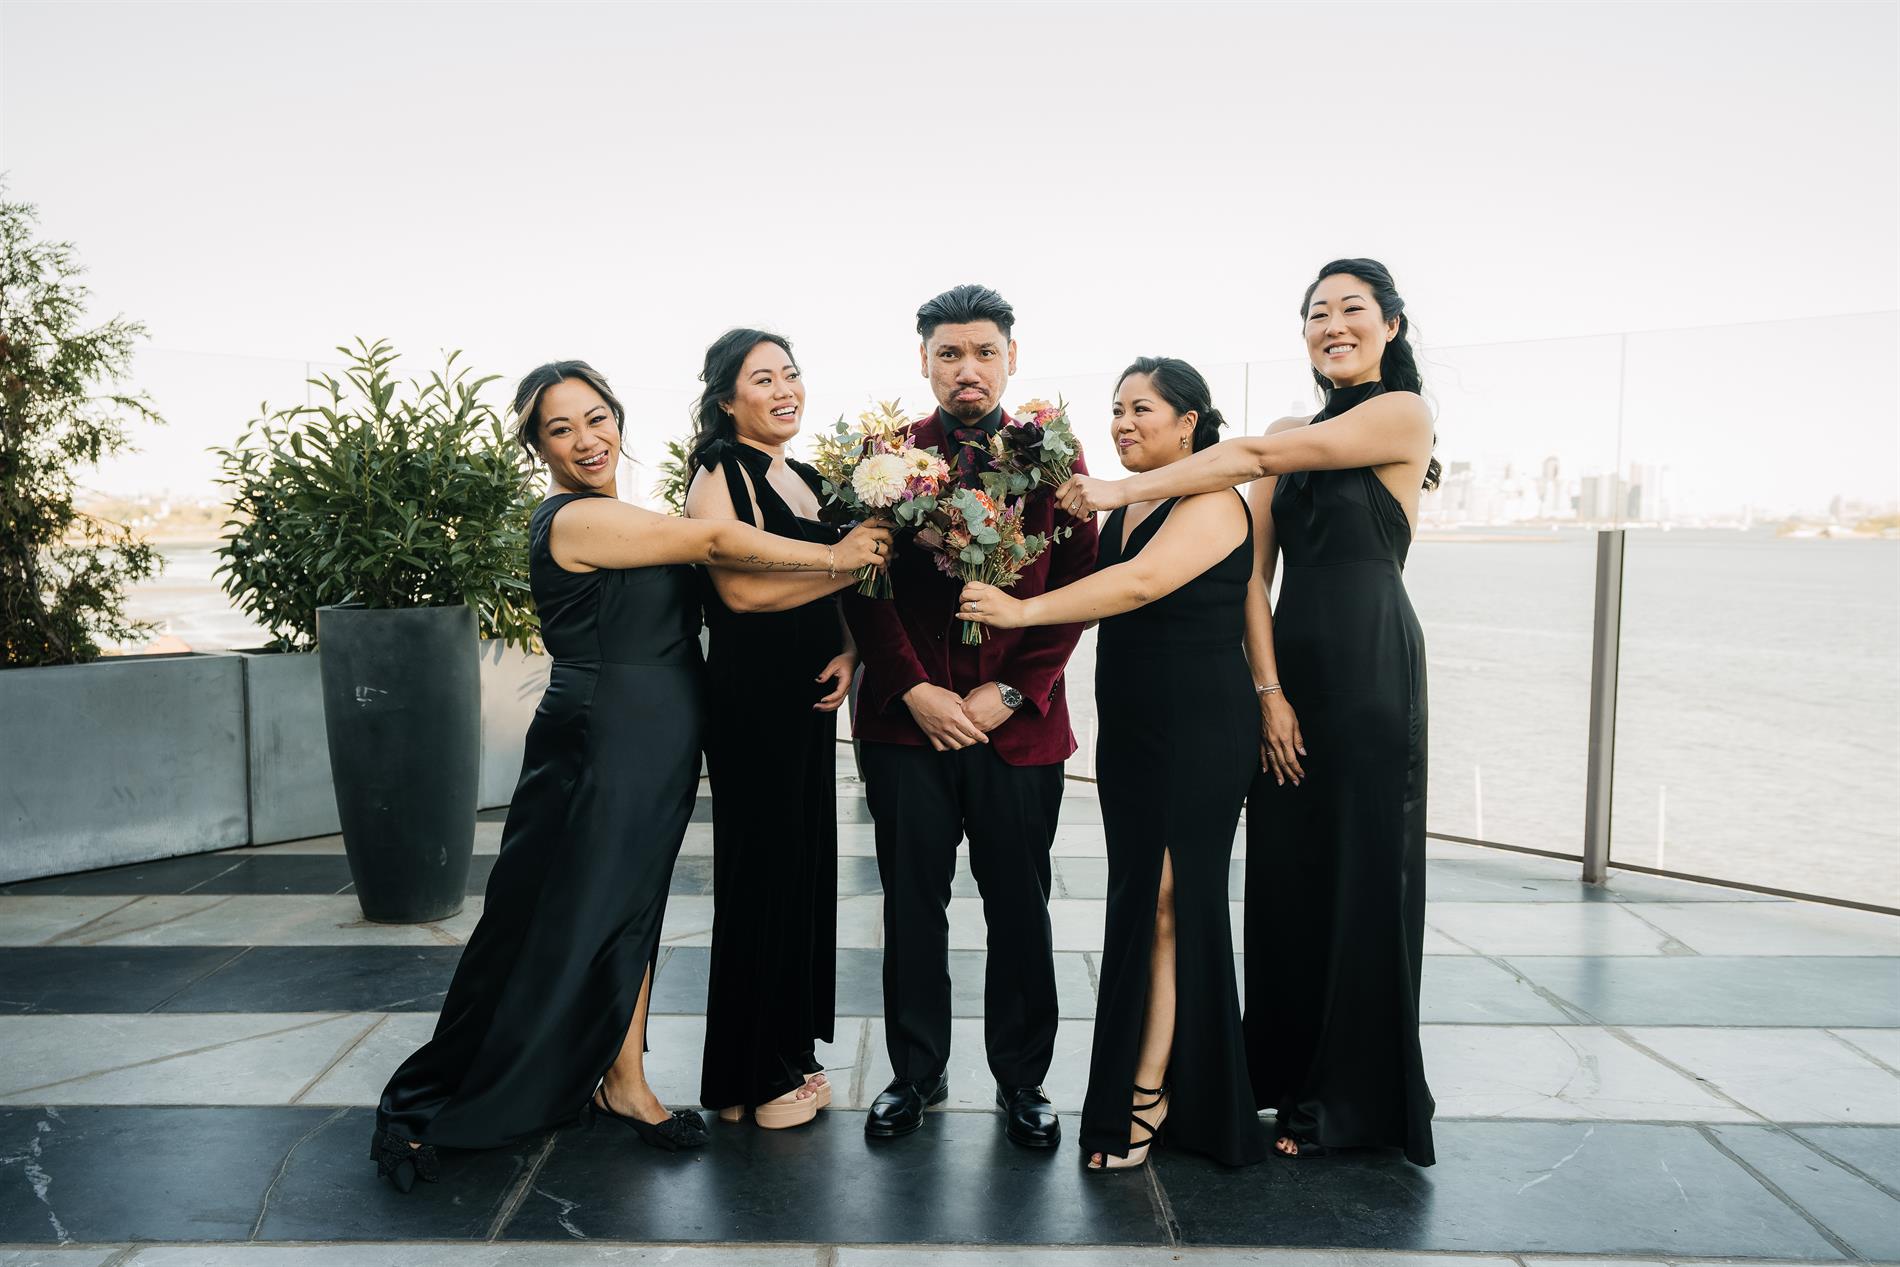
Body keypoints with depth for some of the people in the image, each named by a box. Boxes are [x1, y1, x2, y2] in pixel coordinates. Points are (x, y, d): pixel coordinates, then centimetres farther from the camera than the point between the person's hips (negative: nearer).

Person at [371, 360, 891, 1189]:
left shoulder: (620, 520, 13)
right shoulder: (575, 521, -17)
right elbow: (716, 542, -21)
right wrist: (834, 558, -16)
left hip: (654, 755, 9)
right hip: (595, 755, -9)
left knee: (631, 915, 15)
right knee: (544, 938, 1)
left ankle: (623, 1085, 29)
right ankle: (419, 1112, 17)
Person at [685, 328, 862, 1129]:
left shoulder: (806, 478, 15)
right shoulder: (722, 472, -8)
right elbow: (741, 587, -21)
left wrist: (849, 650, 0)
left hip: (808, 701, 8)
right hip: (751, 700, -8)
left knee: (805, 869, 12)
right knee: (760, 874, 1)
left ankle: (788, 1055, 28)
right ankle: (747, 1079, 16)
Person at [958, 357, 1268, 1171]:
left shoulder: (1212, 503, -10)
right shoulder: (1123, 512, 16)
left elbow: (1142, 582, -24)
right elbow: (1098, 601, 15)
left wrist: (1025, 610, -28)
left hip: (1197, 737, -8)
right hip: (1128, 735, 8)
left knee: (1167, 904, -4)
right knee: (1140, 904, 9)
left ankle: (1141, 1099, 4)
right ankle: (1160, 1094, 19)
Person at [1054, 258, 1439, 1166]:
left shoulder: (1402, 413, -4)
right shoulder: (1292, 437, 14)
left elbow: (1252, 456, -14)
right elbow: (1253, 570, 5)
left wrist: (1123, 490, -15)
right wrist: (1269, 689, -6)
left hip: (1369, 669, -6)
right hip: (1288, 666, 6)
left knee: (1361, 878, 2)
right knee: (1285, 869, 9)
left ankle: (1352, 1101, 16)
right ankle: (1289, 1071, 23)